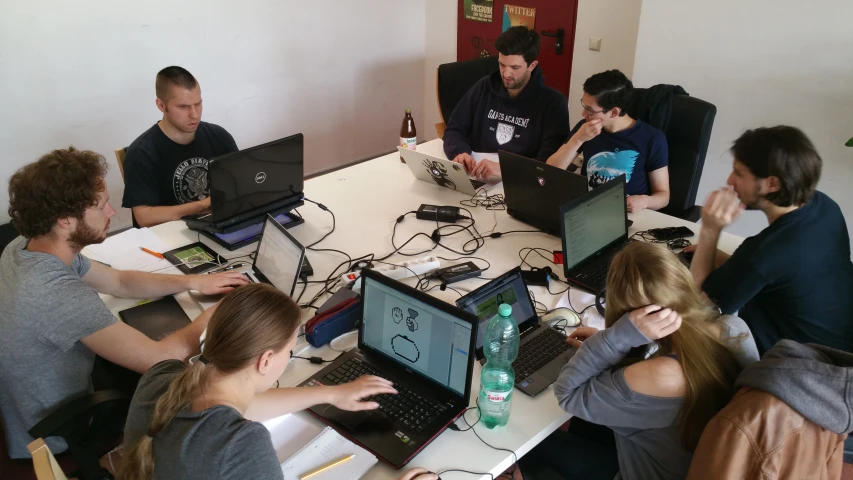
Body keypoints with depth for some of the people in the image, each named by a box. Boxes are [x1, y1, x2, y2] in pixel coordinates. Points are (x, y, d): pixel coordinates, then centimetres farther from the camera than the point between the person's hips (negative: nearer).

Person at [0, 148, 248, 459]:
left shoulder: (26, 248, -7)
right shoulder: (59, 293, -37)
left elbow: (120, 282, 6)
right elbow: (160, 359, -34)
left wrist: (194, 282, -2)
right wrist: (214, 316, -19)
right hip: (54, 444, -7)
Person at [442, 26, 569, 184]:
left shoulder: (553, 102, -6)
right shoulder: (485, 87, 8)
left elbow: (551, 162, -17)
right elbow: (454, 129, 9)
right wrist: (460, 152, -14)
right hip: (474, 178, 3)